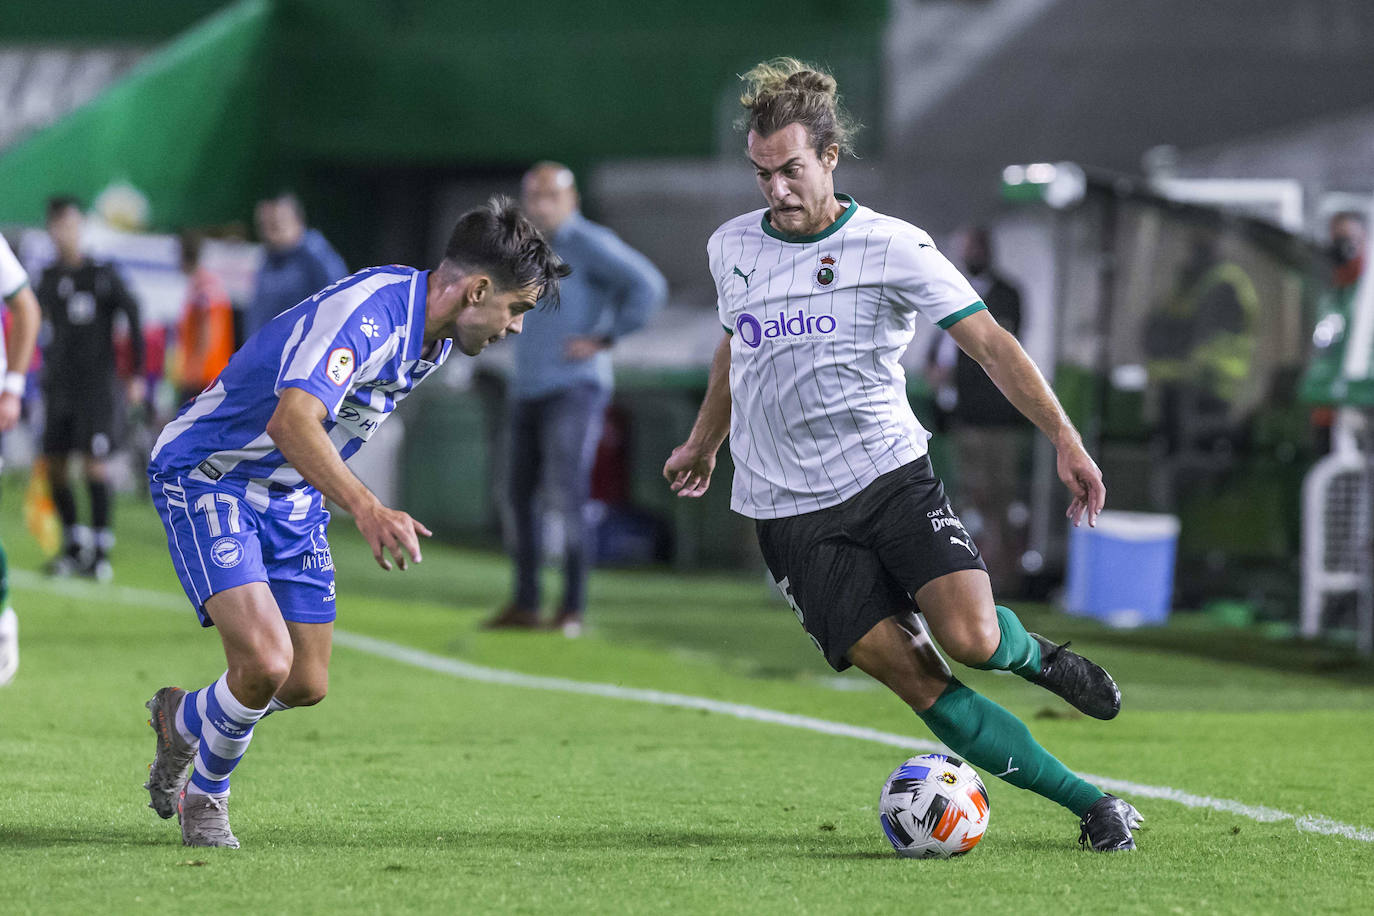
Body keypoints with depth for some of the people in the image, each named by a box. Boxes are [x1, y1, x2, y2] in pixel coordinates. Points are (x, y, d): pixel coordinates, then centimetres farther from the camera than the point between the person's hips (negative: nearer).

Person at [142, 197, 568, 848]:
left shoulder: (429, 337, 2)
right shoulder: (364, 312, -30)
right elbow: (292, 421, -45)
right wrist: (366, 509, -56)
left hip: (294, 499, 9)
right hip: (208, 478, -9)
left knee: (306, 685, 7)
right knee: (265, 664, -23)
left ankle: (183, 720, 37)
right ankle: (204, 796, 5)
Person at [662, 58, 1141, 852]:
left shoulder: (892, 247, -6)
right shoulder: (731, 248, 7)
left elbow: (989, 342, -8)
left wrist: (1065, 438, -19)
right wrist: (704, 444, 37)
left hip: (891, 478, -2)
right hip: (793, 513, 2)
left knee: (970, 639, -24)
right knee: (918, 682, -11)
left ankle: (1030, 653, 15)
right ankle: (1089, 803, -5)